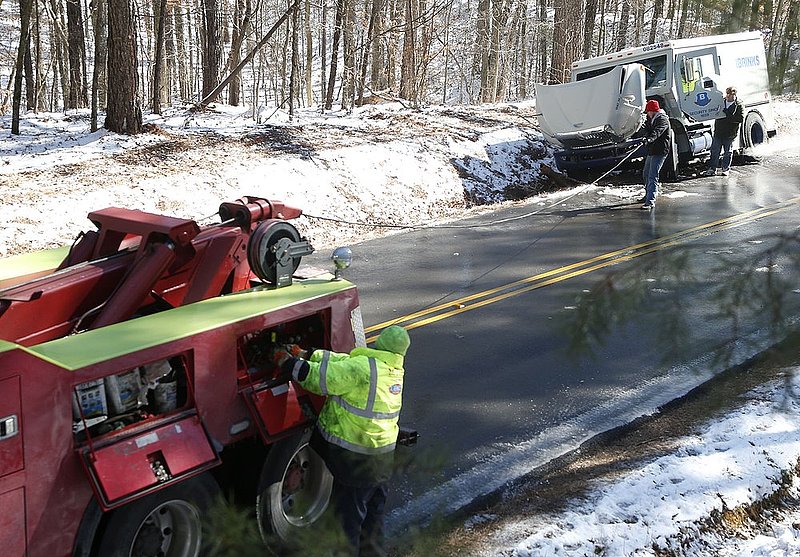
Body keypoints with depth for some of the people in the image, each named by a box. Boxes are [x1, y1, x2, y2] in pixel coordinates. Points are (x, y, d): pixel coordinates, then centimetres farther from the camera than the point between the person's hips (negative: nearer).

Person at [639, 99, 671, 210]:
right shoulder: (652, 119, 16)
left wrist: (649, 139, -52)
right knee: (646, 174, 22)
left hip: (660, 152, -10)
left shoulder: (662, 120, -15)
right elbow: (649, 131, 17)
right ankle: (648, 196, 41)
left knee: (652, 176, -16)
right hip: (651, 151, 10)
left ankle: (650, 202, -20)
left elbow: (657, 132, -34)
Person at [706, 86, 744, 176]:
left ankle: (725, 169, 18)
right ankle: (712, 168, 11)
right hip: (718, 132, 3)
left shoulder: (739, 106, -5)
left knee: (728, 152, 8)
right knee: (714, 151, 4)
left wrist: (727, 116, -19)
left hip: (730, 134, -3)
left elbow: (741, 118, -16)